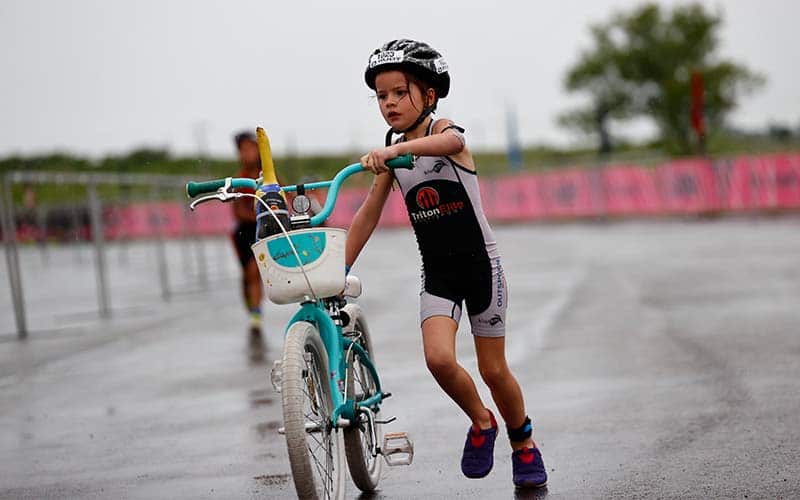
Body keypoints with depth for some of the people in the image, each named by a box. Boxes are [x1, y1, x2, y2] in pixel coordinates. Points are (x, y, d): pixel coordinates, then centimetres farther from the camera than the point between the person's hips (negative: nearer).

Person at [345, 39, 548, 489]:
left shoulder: (445, 129, -13)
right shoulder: (391, 155, 2)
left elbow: (451, 140, -39)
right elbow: (368, 216, 8)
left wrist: (396, 148, -56)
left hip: (480, 264, -3)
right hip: (437, 274, 4)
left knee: (493, 370, 4)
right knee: (439, 359, -18)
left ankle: (525, 444, 28)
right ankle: (481, 423, 10)